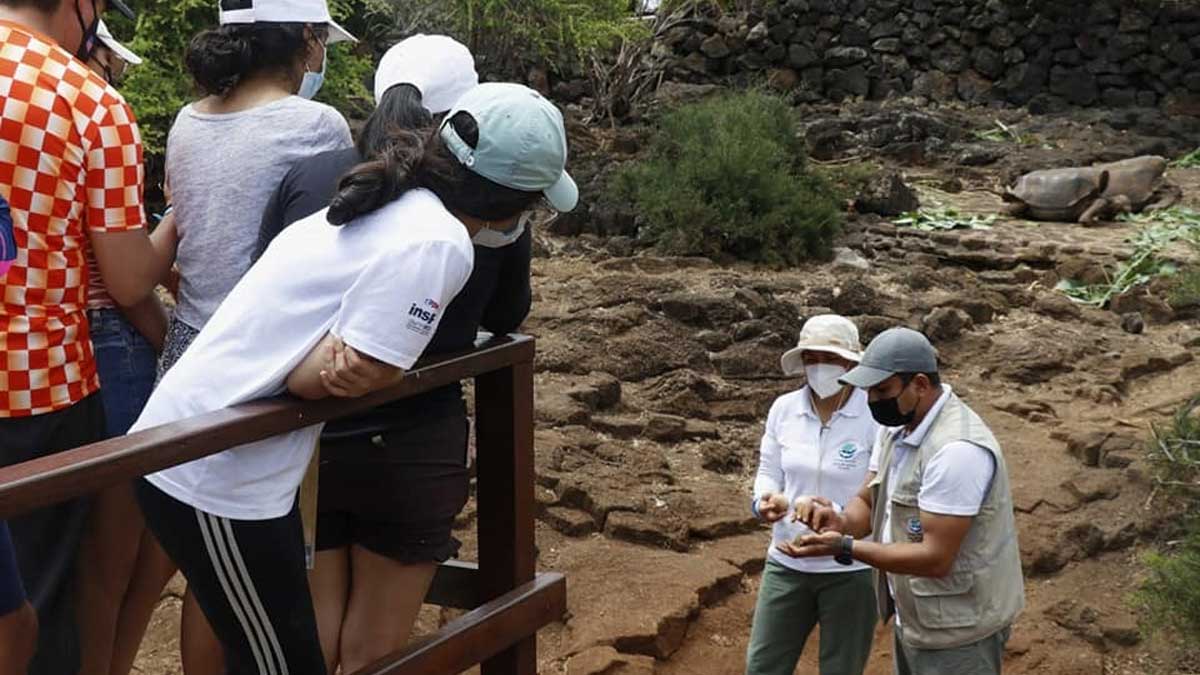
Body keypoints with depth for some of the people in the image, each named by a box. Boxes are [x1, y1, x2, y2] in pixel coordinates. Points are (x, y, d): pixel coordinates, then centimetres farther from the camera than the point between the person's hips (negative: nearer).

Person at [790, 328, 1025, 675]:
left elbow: (935, 558, -27)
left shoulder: (957, 449, -27)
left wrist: (846, 547, -26)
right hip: (914, 618, 9)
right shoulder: (898, 428, 4)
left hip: (956, 631, -9)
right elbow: (869, 500, 9)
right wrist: (842, 521, -13)